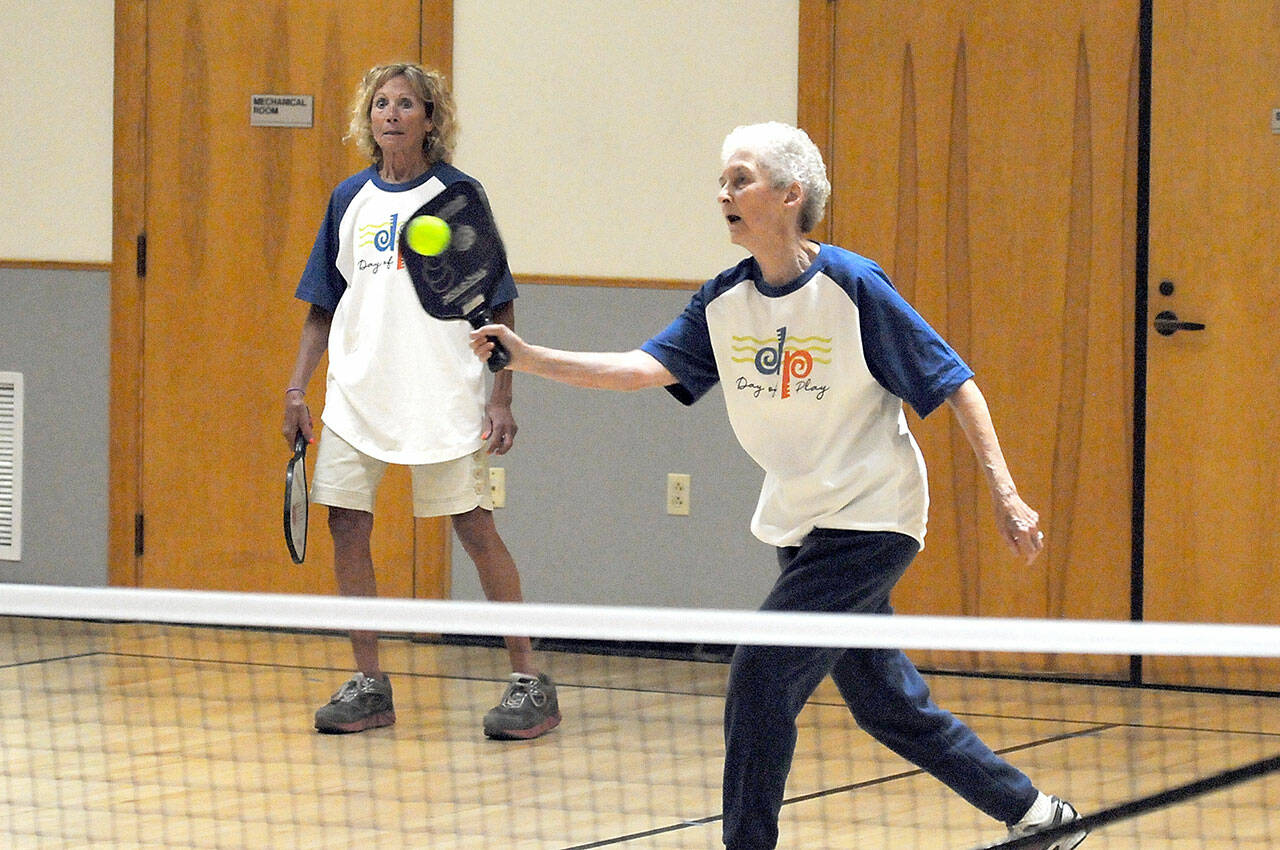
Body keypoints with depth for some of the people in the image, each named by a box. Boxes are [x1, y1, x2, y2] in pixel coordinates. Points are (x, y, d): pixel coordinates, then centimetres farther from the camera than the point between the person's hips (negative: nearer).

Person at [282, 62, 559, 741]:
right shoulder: (349, 200, 10)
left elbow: (499, 307, -1)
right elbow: (322, 306, 17)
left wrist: (502, 399, -7)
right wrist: (297, 387, 8)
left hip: (443, 397, -4)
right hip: (357, 394, 4)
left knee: (476, 528, -5)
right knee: (347, 526, 0)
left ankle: (530, 681, 2)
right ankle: (368, 686, 10)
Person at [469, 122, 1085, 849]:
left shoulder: (853, 285, -15)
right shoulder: (725, 301, 2)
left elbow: (956, 385, -11)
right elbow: (649, 366, -9)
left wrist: (1005, 494, -15)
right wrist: (529, 357, -20)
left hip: (870, 522, -7)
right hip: (802, 527, 7)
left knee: (763, 674, -15)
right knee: (884, 701, 13)